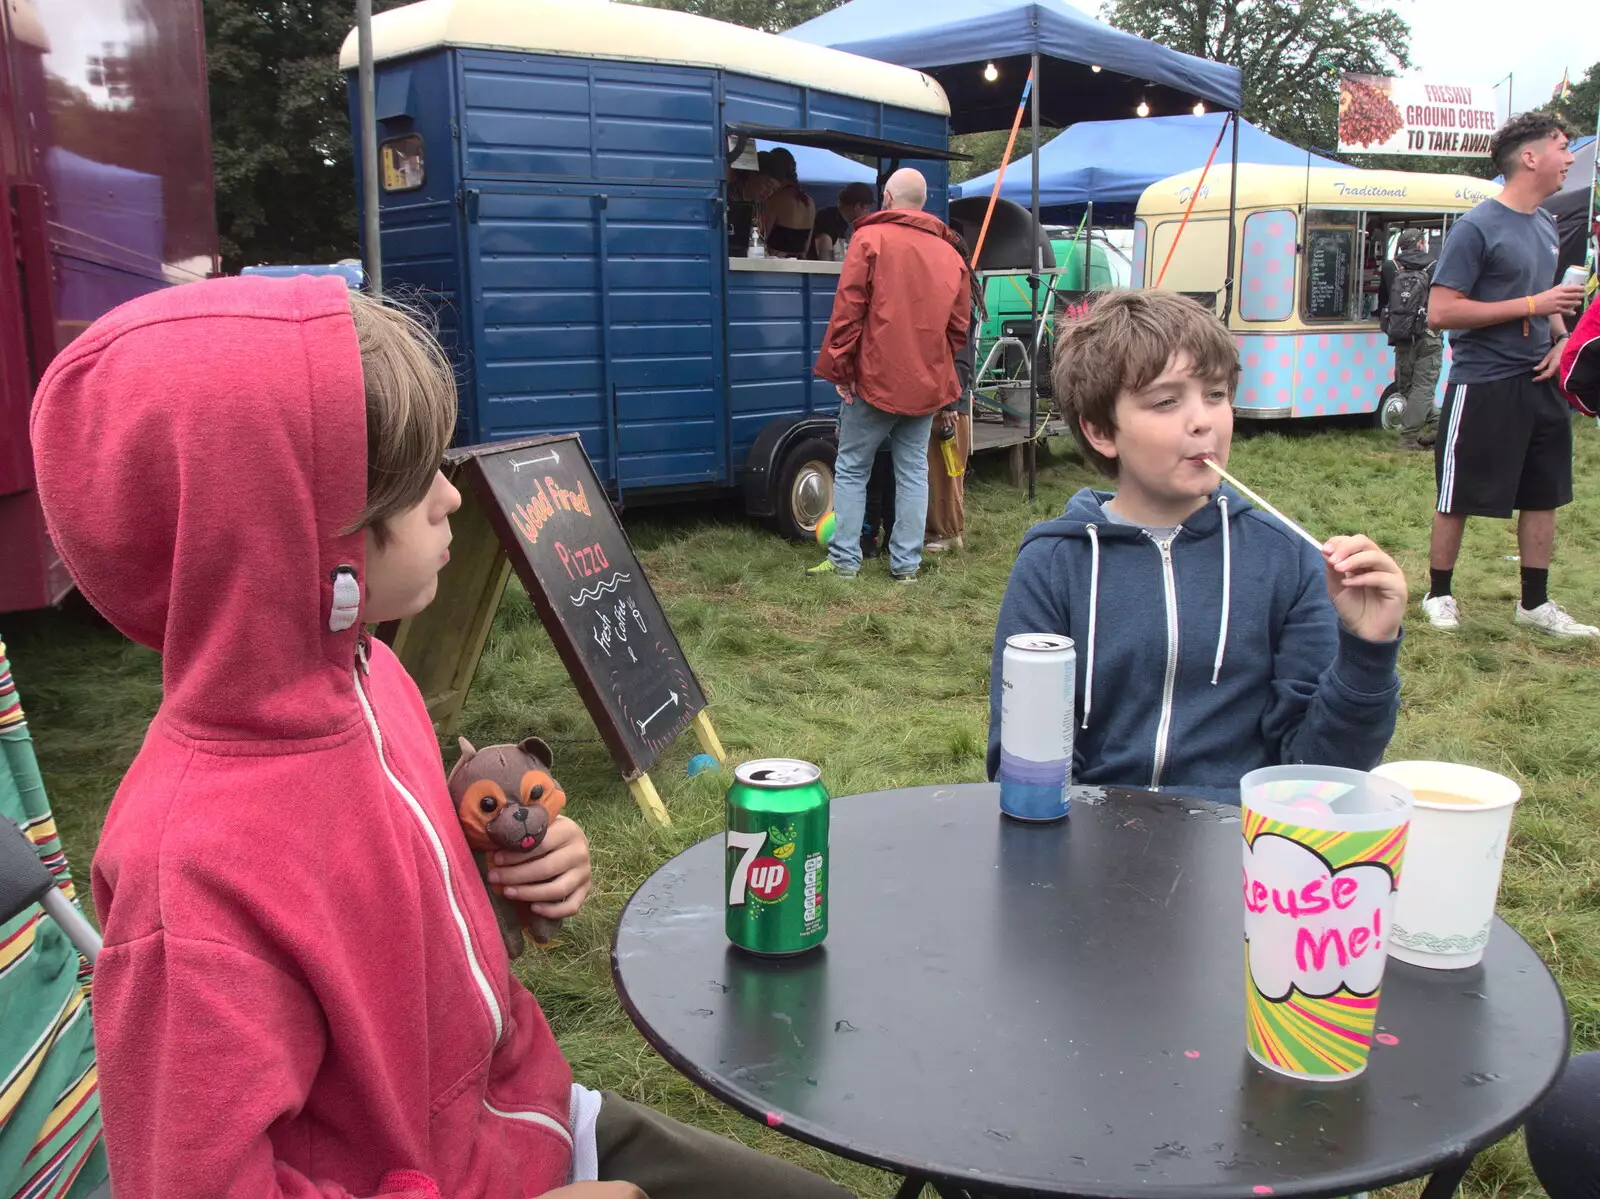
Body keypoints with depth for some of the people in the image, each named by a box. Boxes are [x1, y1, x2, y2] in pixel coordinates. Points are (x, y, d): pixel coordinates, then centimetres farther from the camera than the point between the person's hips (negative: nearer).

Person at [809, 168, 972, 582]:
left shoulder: (870, 238, -5)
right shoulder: (950, 254, 9)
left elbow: (847, 310, -11)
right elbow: (958, 327, 10)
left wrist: (840, 368, -6)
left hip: (875, 377, -4)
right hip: (927, 383, 4)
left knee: (851, 469, 6)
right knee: (913, 471, 10)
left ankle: (845, 560, 5)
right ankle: (906, 563, 11)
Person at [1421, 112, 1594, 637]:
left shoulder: (1545, 224, 12)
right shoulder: (1478, 228, -13)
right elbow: (1441, 312, -20)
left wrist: (1560, 337, 5)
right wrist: (1533, 306, -18)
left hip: (1537, 382, 8)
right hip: (1483, 386, -8)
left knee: (1544, 494, 11)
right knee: (1456, 498, 3)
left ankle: (1534, 603, 23)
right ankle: (1439, 595, 19)